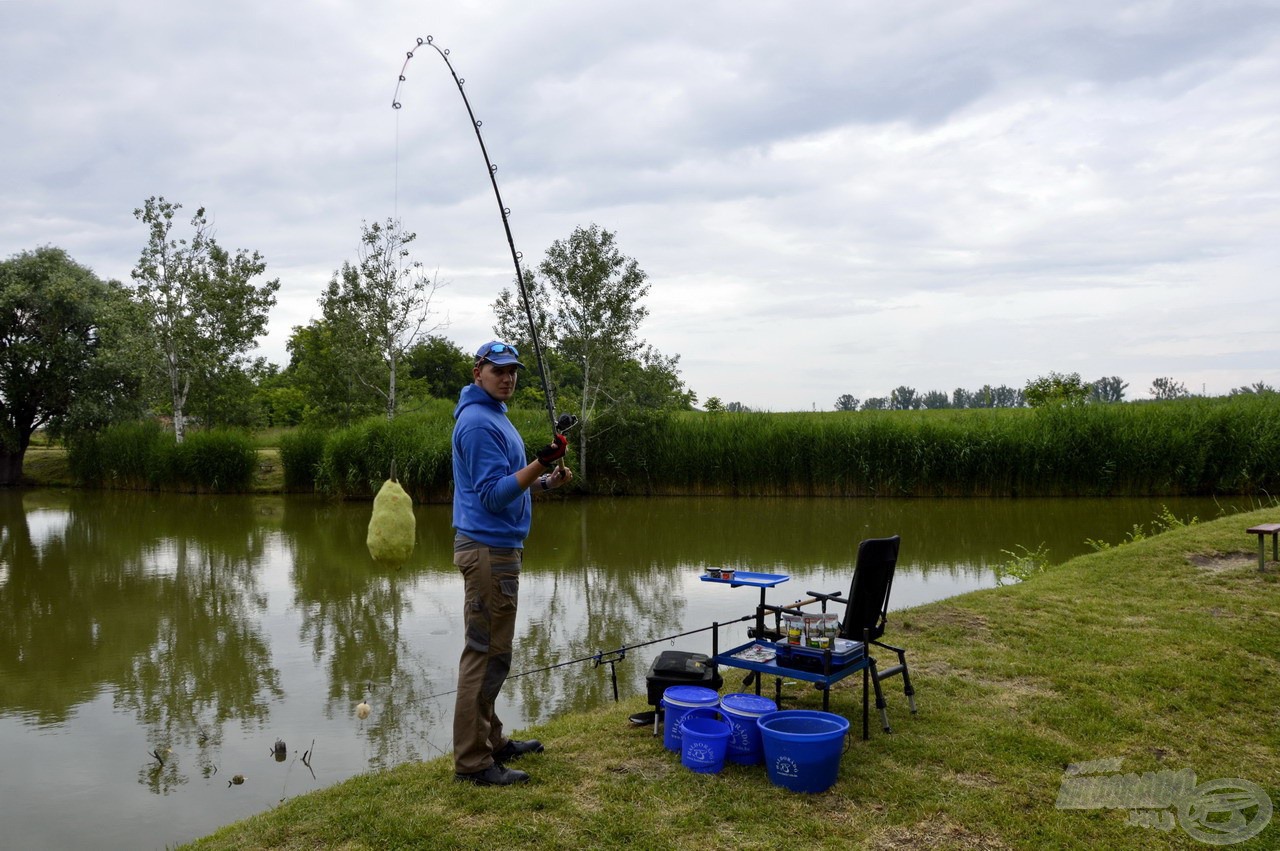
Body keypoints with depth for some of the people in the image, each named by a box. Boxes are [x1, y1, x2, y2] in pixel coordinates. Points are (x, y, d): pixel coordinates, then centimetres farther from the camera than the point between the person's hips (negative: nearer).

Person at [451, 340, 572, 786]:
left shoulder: (493, 416, 16)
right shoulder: (479, 422, -15)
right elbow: (494, 495, -21)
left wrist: (545, 481, 11)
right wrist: (540, 463, -31)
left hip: (497, 548, 11)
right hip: (489, 549, -11)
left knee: (489, 652, 17)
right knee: (487, 654, -5)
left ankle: (490, 741, 28)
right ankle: (472, 761, 2)